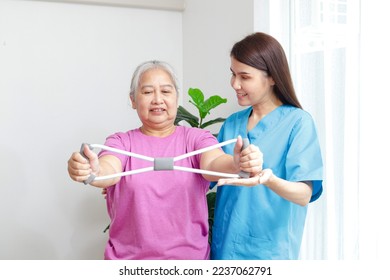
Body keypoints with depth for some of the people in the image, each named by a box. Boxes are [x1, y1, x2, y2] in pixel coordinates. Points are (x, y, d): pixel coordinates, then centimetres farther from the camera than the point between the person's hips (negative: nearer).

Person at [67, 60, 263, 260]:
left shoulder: (196, 138, -2)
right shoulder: (120, 142, -1)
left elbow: (213, 164, -22)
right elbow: (110, 171, -22)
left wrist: (236, 163, -44)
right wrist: (92, 172, -44)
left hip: (190, 256, 0)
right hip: (128, 257, 0)